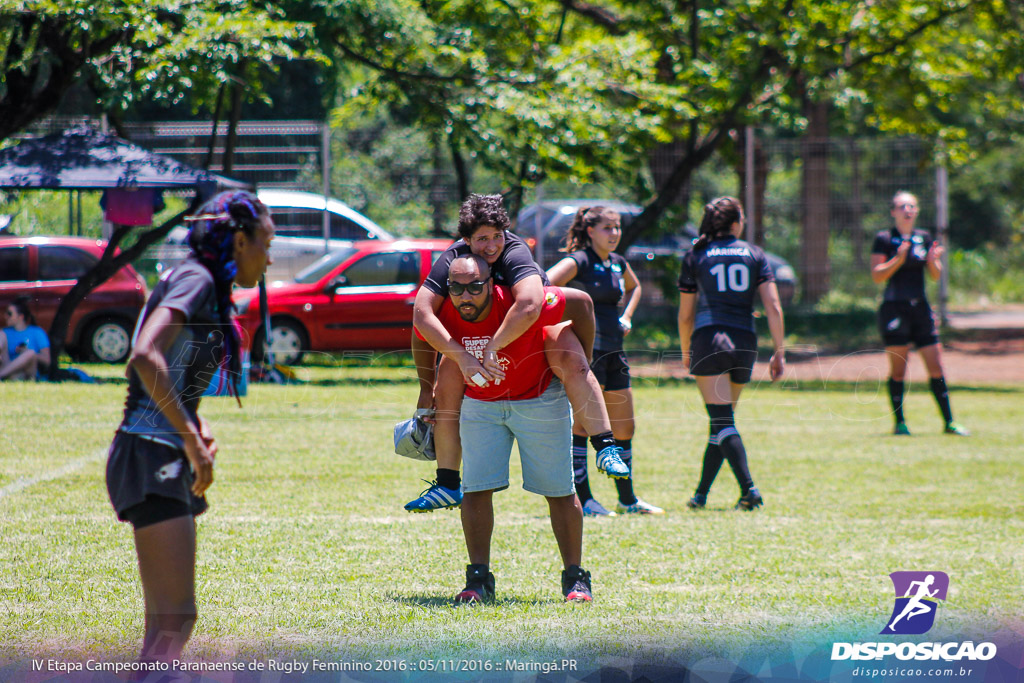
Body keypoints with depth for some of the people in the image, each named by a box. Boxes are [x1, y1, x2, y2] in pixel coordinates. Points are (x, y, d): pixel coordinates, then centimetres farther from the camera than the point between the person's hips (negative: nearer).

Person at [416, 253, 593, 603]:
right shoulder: (443, 316, -22)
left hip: (539, 399, -3)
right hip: (479, 404, 3)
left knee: (559, 491, 1)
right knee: (475, 490, -5)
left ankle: (575, 578, 12)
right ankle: (479, 579, 5)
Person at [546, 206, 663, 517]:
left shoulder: (618, 263, 13)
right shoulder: (579, 261, -10)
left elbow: (634, 286, 36)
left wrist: (627, 317, 19)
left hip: (614, 351, 8)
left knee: (624, 427, 12)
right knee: (582, 424, -8)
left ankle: (627, 499, 22)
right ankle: (583, 499, -6)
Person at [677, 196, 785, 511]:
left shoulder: (695, 256, 7)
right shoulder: (754, 254, 9)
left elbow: (685, 315, 11)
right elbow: (774, 308, 1)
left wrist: (686, 352, 26)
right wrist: (779, 353, 4)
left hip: (709, 339, -3)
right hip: (745, 343, 3)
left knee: (722, 421, -9)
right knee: (722, 419, 16)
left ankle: (748, 488, -25)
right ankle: (701, 493, 20)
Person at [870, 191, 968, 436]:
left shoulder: (924, 238, 12)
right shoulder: (884, 239, -2)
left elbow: (936, 275, 11)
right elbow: (877, 276, -9)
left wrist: (933, 260, -9)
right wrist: (898, 259, -23)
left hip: (920, 308, 4)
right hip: (894, 308, -4)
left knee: (936, 367, 1)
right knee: (898, 368, -3)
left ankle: (948, 421, 7)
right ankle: (899, 423, 5)